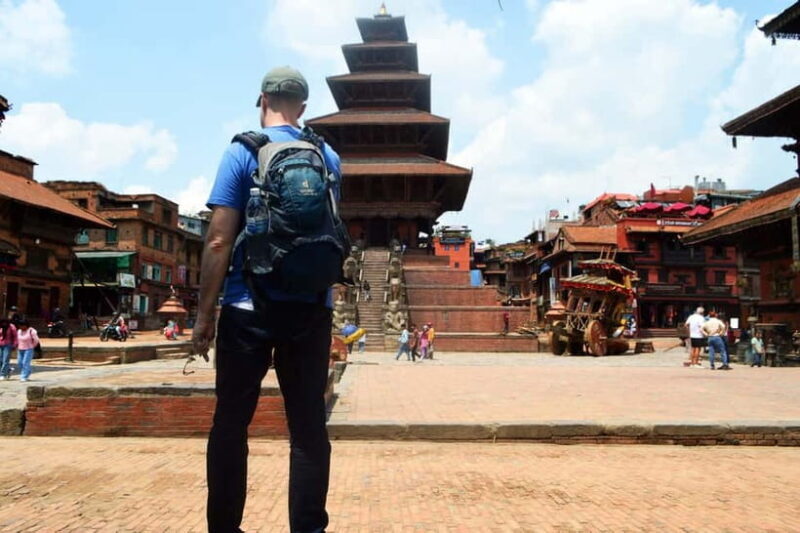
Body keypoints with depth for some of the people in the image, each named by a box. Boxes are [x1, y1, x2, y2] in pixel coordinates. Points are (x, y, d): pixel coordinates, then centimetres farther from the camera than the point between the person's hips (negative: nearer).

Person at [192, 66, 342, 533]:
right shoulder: (329, 158, 8)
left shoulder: (243, 152, -3)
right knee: (309, 426, 7)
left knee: (231, 424, 9)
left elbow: (219, 240, -8)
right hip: (312, 308, 3)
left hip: (250, 307, -3)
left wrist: (204, 312, -3)